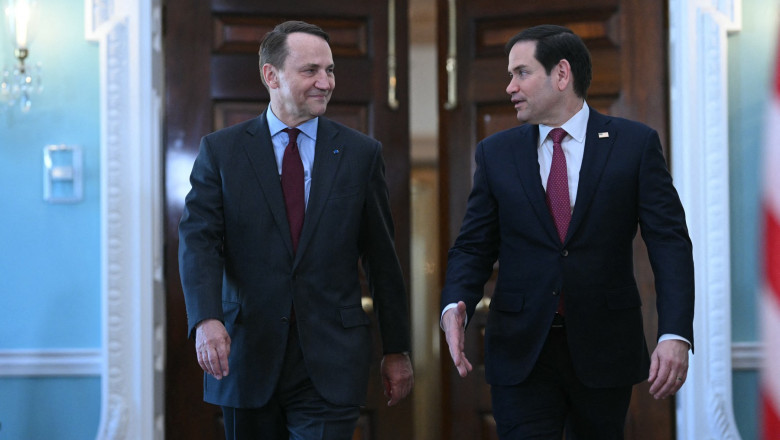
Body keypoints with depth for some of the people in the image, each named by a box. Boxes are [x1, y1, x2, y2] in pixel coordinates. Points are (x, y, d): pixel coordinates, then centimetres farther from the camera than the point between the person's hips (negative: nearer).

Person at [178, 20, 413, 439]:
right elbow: (199, 240, -7)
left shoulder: (361, 153, 5)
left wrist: (396, 349, 8)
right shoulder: (220, 150, 3)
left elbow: (382, 257, 7)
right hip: (245, 358, 1)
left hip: (330, 367, 0)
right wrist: (206, 319, -24)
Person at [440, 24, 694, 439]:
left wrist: (675, 334, -17)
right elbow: (473, 245, 6)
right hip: (521, 353, 1)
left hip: (604, 350, -1)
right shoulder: (495, 153, 6)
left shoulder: (635, 143, -1)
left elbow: (670, 242, -5)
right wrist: (455, 305, -15)